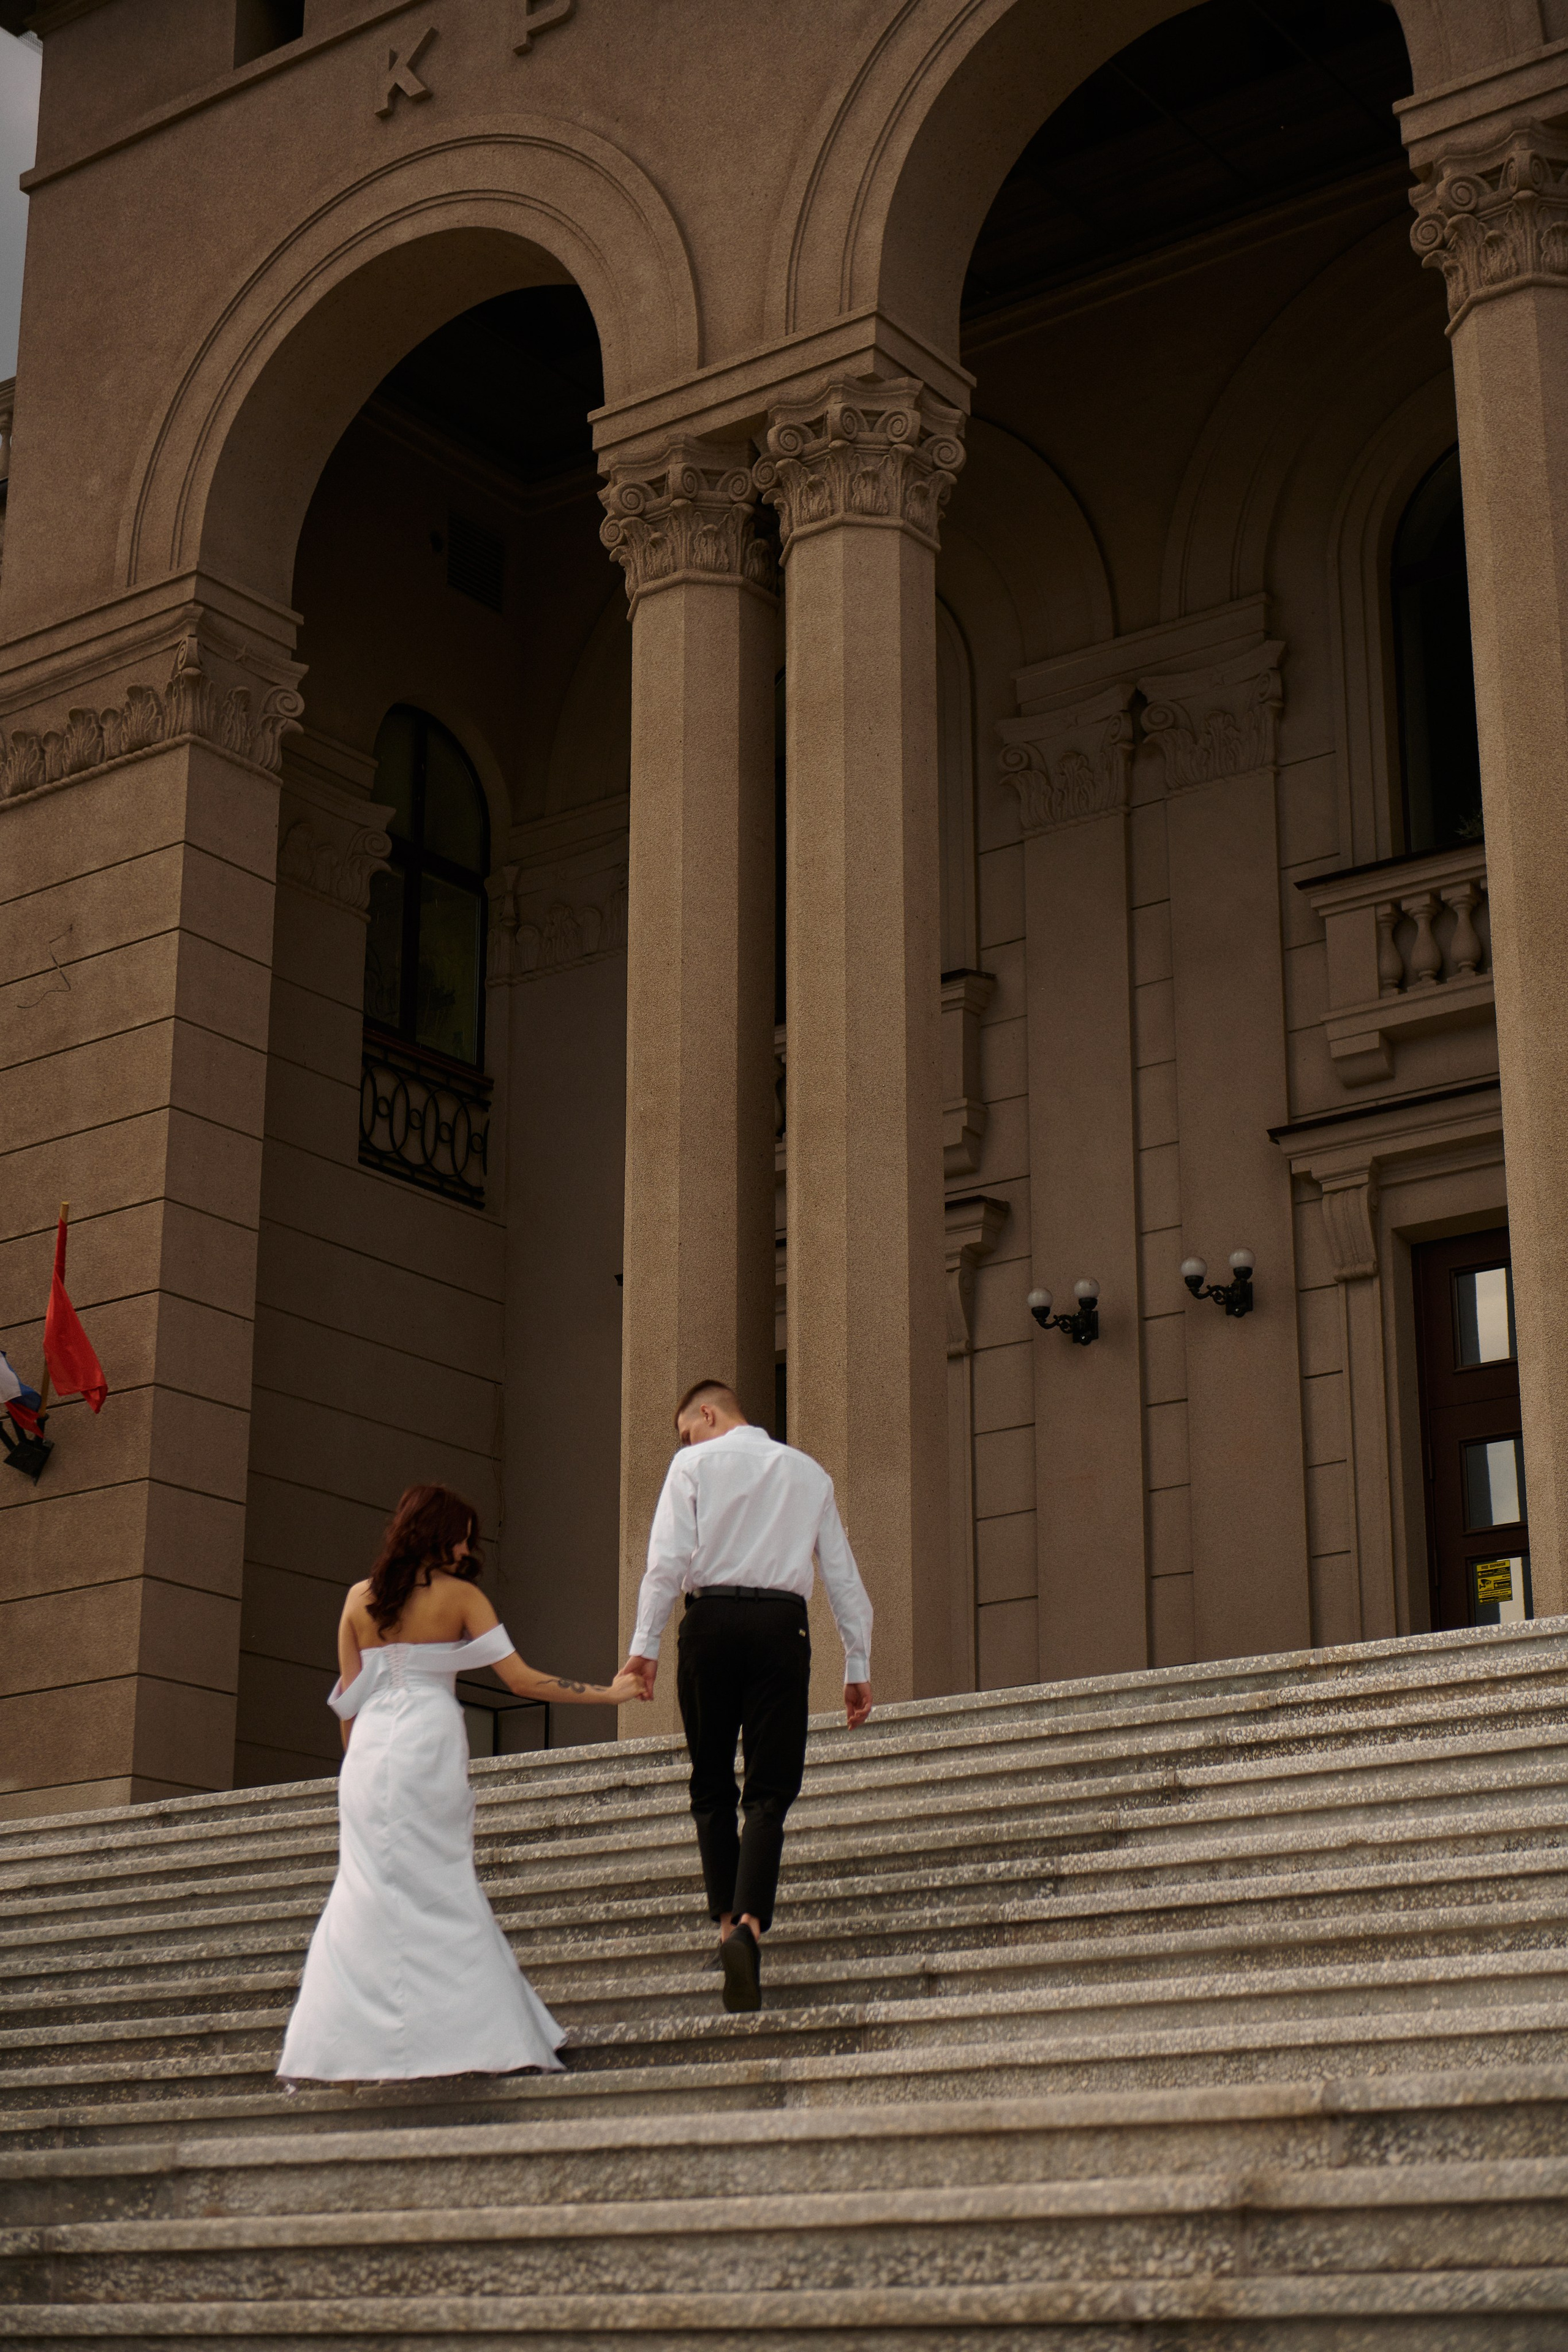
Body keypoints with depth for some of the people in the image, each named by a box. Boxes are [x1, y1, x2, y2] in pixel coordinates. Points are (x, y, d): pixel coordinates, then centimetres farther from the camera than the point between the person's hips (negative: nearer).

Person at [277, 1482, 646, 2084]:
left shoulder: (360, 1598, 9)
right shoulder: (459, 1595, 0)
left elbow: (347, 1695, 12)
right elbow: (520, 1679, -4)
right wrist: (610, 1694, 2)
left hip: (369, 1752, 3)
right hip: (429, 1746, -3)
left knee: (367, 1893, 6)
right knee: (442, 1889, 0)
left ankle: (344, 2050, 2)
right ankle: (475, 2037, -4)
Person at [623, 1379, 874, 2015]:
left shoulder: (695, 1464, 9)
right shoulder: (809, 1473, 18)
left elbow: (668, 1558, -4)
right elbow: (844, 1576, 16)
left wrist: (645, 1643, -6)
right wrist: (858, 1666, 19)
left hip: (711, 1618, -1)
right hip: (782, 1623, 1)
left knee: (712, 1786, 12)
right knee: (770, 1791, -3)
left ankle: (726, 1921, 7)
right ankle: (749, 1922, -22)